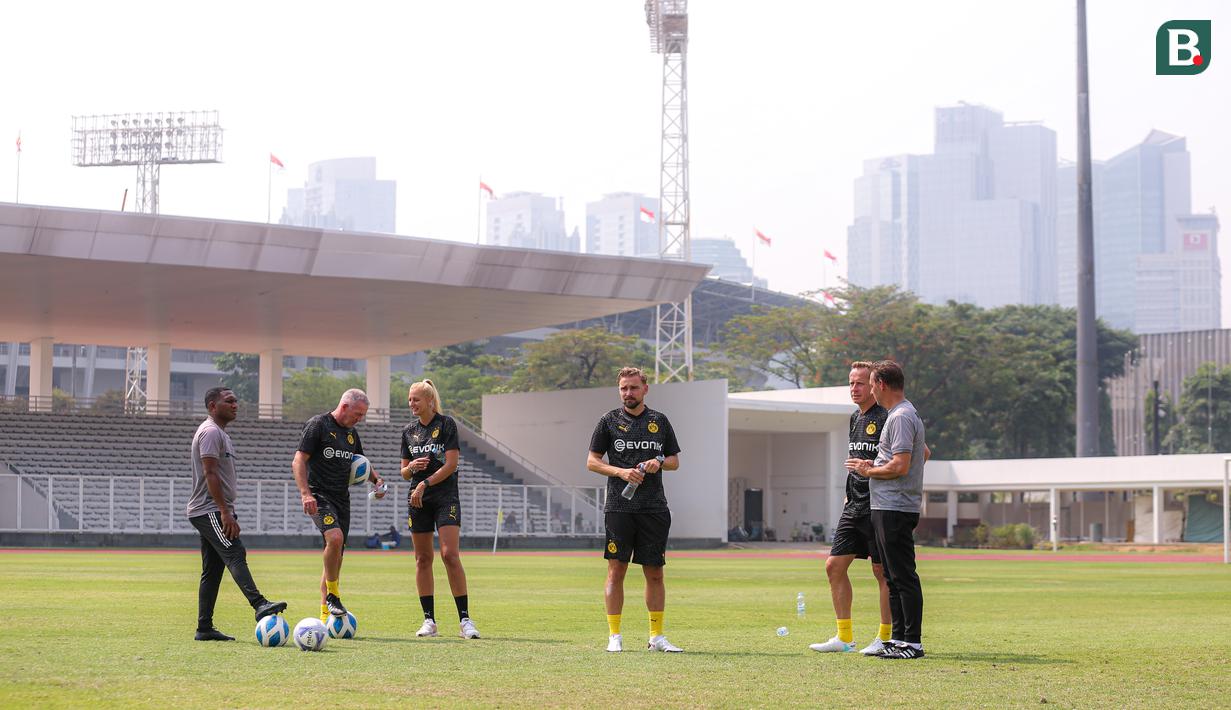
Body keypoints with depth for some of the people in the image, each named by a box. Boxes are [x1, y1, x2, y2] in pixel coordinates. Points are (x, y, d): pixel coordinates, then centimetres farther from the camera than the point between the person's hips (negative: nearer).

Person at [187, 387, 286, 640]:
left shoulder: (221, 433, 23)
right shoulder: (210, 432, -10)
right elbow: (210, 474, -19)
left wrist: (229, 513, 24)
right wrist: (225, 512, -23)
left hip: (217, 512, 11)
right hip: (209, 511, -11)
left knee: (212, 571, 8)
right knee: (235, 554, -24)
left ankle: (205, 628, 7)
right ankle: (259, 605, -40)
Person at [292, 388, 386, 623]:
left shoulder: (351, 433, 16)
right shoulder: (318, 425, -7)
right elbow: (298, 462, -11)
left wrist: (376, 479, 10)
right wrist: (305, 493, -23)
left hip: (342, 499, 7)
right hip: (320, 497, -7)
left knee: (335, 557, 6)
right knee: (335, 537, -30)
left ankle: (325, 614, 13)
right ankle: (332, 595, -13)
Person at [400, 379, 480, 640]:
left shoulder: (446, 424, -3)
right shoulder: (409, 431, 12)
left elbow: (451, 464, -10)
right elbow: (405, 472, 15)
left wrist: (425, 484, -16)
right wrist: (412, 467, -7)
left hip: (446, 497, -5)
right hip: (418, 500, 5)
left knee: (450, 555, -15)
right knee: (422, 559, 3)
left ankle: (465, 620, -12)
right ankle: (429, 621, 7)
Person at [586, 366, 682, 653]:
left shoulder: (659, 421, 12)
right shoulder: (609, 421, 5)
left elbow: (675, 460, 17)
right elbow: (592, 461, 5)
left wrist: (659, 462, -5)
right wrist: (621, 472, -10)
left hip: (654, 508, 2)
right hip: (619, 507, -2)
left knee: (655, 573, 3)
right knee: (616, 570, -4)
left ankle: (656, 636, 10)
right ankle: (614, 636, 2)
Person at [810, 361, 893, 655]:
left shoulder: (886, 418, -11)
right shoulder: (855, 417, 16)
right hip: (853, 507, 9)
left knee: (883, 571, -2)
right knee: (834, 566, 6)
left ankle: (886, 638, 7)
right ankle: (844, 637, 12)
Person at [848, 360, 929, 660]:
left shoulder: (901, 417, -14)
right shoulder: (902, 414, 18)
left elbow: (900, 466, -22)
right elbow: (924, 453, 29)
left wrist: (869, 471, -6)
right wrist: (876, 466, 20)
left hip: (895, 509, -11)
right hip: (886, 508, 11)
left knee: (903, 576, -9)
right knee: (893, 577, 13)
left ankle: (912, 642, -8)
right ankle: (899, 637, 17)